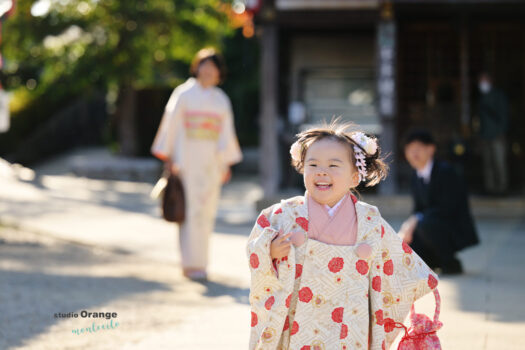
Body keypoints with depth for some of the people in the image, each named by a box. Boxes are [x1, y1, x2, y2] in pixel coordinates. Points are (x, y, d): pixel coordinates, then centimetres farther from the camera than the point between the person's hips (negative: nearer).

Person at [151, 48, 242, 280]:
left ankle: (197, 261, 10)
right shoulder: (184, 94, 1)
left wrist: (227, 163, 12)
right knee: (192, 211, -8)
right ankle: (192, 263, -7)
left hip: (211, 164, 4)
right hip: (187, 162, -4)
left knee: (207, 212, 2)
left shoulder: (222, 100, 12)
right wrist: (168, 158, -2)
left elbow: (226, 132, 15)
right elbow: (171, 124, 1)